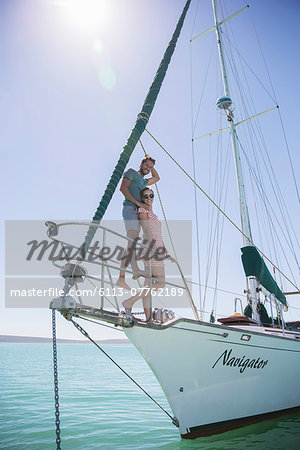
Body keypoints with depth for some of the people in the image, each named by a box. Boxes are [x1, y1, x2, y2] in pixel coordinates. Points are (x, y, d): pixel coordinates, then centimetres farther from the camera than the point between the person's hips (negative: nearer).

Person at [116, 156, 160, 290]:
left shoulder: (143, 182, 34)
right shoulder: (131, 172, 9)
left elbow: (156, 178, 51)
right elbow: (123, 187, -7)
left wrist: (152, 166, 41)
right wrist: (137, 202, -14)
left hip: (137, 213, 9)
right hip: (130, 209, -9)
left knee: (129, 246, 0)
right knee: (133, 237, -31)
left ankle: (121, 279, -3)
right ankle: (135, 269, -53)